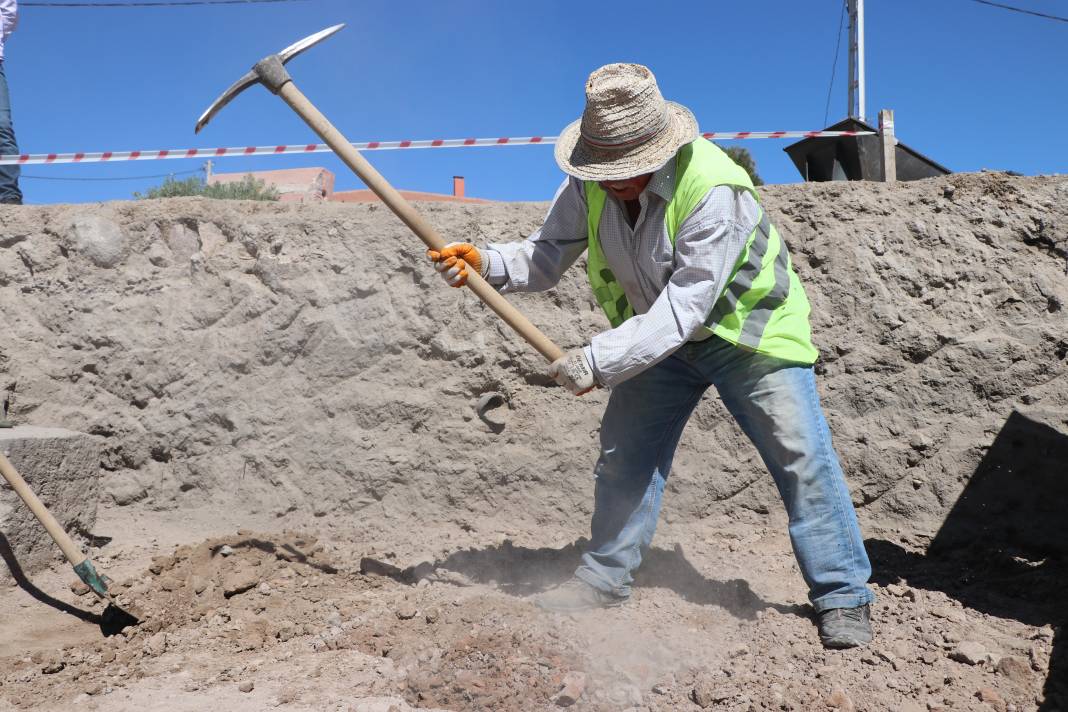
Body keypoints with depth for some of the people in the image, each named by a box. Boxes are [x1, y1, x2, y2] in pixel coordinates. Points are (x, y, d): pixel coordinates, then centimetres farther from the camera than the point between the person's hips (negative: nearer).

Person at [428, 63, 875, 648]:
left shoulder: (714, 190, -34)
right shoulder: (591, 183, -15)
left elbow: (682, 310, -37)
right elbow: (546, 255, -13)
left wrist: (599, 360, -41)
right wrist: (485, 263, -32)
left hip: (749, 332, -5)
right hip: (660, 337, 5)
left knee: (801, 457, -9)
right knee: (625, 454, 4)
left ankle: (843, 598, 5)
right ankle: (604, 579, 19)